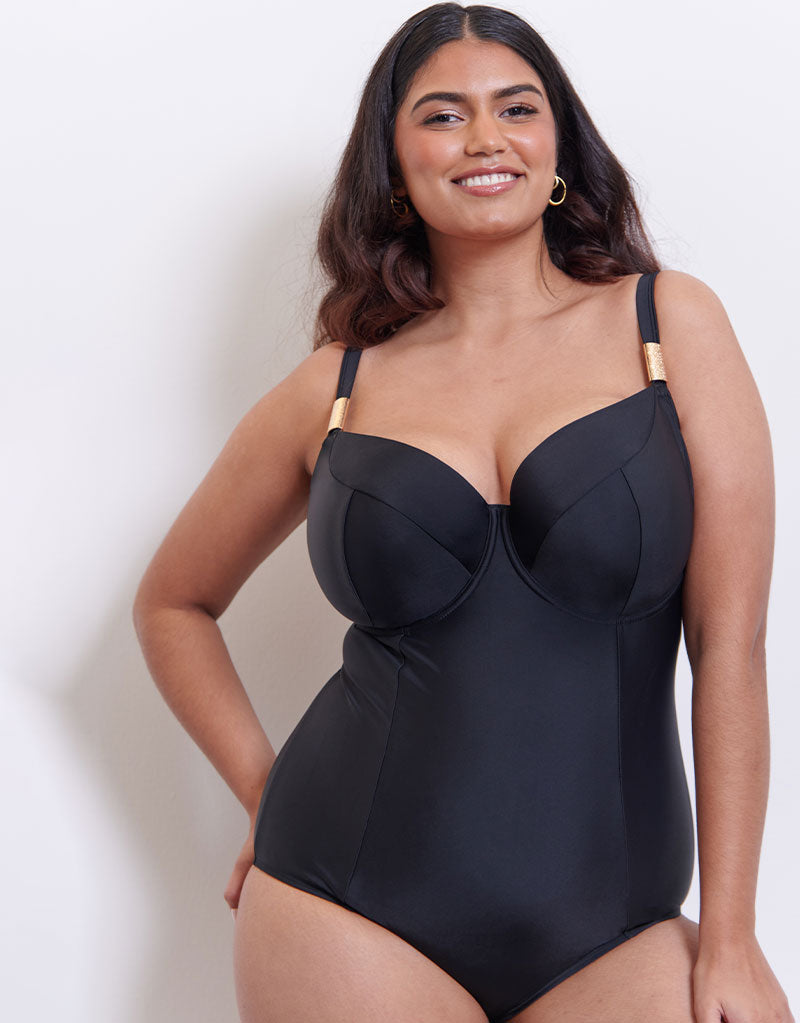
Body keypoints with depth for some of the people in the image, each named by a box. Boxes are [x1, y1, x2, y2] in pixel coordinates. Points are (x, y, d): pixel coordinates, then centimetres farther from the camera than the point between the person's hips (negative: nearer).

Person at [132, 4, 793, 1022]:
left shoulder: (670, 320, -1)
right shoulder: (337, 385, 2)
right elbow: (172, 604, 16)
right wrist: (267, 796, 7)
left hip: (611, 925, 0)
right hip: (352, 914, 1)